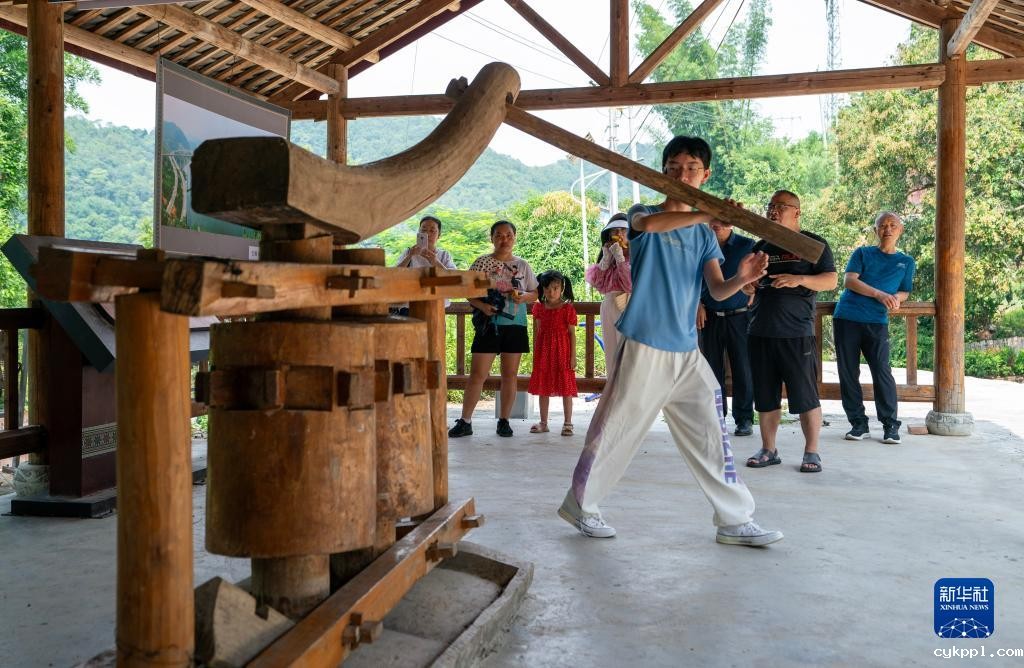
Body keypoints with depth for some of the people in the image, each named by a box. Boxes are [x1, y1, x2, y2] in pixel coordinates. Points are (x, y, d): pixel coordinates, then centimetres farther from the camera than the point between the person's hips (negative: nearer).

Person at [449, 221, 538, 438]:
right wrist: (482, 306, -17)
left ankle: (504, 421, 16)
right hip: (489, 325, -2)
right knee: (477, 374, -4)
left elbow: (534, 294, 12)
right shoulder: (482, 262, 2)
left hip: (515, 325, 2)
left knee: (510, 375, 6)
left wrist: (523, 297, -10)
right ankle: (465, 422, 2)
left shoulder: (522, 265, 8)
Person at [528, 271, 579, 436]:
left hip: (562, 351, -4)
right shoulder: (539, 308, 5)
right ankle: (543, 422, 18)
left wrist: (573, 356, -8)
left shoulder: (568, 309, -6)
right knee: (543, 387, 9)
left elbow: (572, 334, -5)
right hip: (543, 352, 4)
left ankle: (567, 423, 7)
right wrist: (535, 353, 10)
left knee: (566, 387, 0)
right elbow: (538, 332, 11)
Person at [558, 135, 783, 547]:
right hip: (644, 347, -5)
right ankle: (580, 505, 20)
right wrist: (709, 214, -36)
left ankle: (735, 521, 14)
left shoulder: (704, 235, 14)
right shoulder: (642, 216, 0)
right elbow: (648, 224, -27)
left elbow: (718, 290, 1)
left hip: (687, 352, 5)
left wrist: (743, 278, -22)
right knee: (616, 432, 2)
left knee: (711, 435, 5)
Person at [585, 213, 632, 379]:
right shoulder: (608, 255, 14)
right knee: (612, 356, 11)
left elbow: (633, 284, -18)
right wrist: (606, 258, -2)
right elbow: (598, 284, 5)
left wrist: (619, 257, -14)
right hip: (609, 308, 7)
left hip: (630, 308, -7)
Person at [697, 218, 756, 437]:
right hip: (709, 318, 2)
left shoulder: (747, 246, 1)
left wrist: (750, 303, -8)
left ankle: (744, 419, 7)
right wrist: (698, 304, 3)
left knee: (742, 370, -1)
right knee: (713, 369, 5)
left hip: (738, 317, -2)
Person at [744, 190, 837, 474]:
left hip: (797, 333, -5)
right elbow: (749, 287, 24)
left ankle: (811, 452, 7)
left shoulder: (813, 243, 3)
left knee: (805, 396, -3)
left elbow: (830, 280, -5)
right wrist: (748, 285, 0)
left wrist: (800, 279, -21)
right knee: (765, 396, 8)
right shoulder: (761, 246, 18)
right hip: (760, 333, 5)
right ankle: (768, 450, 17)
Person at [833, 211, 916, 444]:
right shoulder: (862, 253, 9)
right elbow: (849, 281, -5)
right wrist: (880, 294, -16)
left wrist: (897, 297, -8)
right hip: (847, 318, 0)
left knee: (882, 372, -10)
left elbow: (905, 291, 18)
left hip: (877, 322, 0)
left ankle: (890, 425, -1)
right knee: (848, 372, -1)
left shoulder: (907, 262, 17)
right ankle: (858, 423, 8)